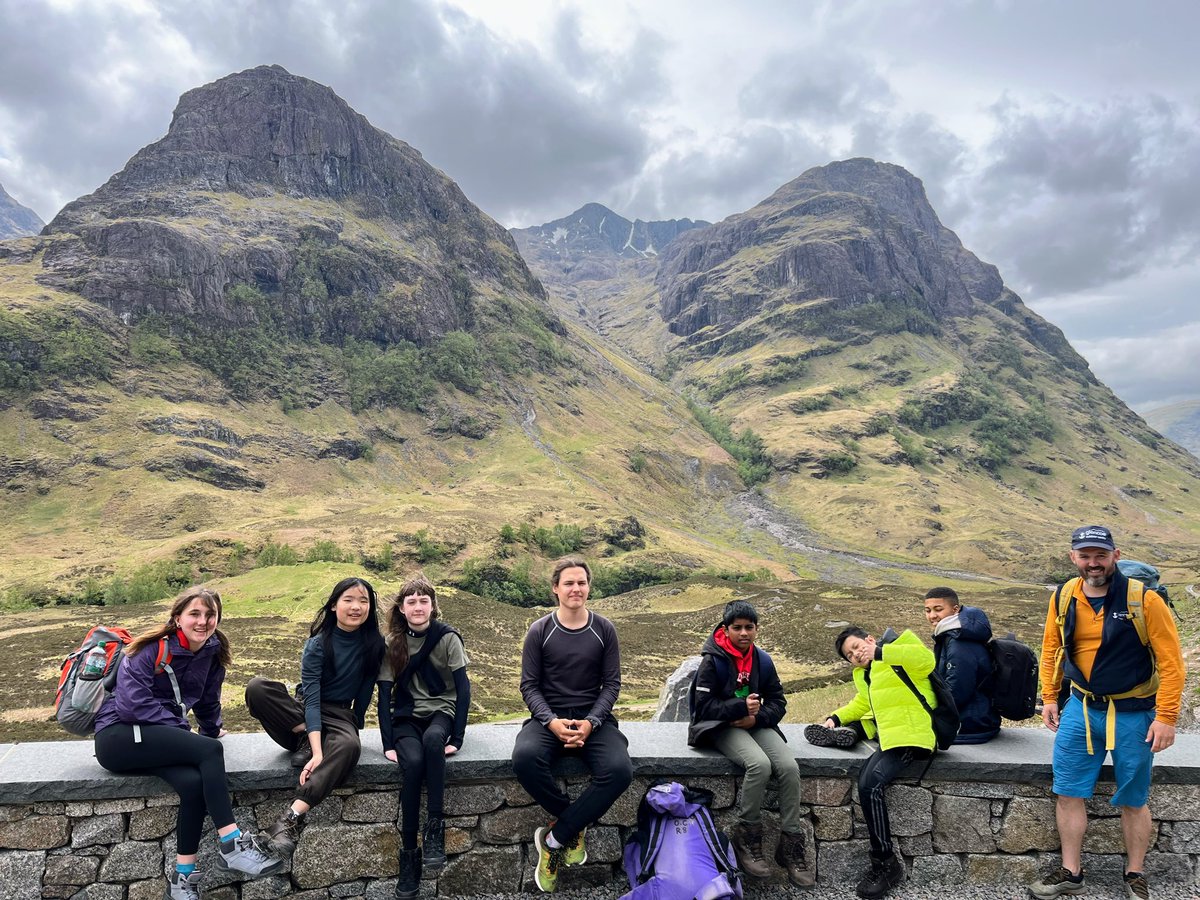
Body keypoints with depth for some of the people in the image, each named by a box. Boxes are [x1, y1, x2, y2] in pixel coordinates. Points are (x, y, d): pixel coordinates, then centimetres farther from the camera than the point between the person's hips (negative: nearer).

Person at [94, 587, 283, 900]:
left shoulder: (212, 653, 3)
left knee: (194, 783, -28)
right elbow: (134, 704, -23)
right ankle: (231, 845, -26)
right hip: (118, 736, -6)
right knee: (210, 751, -29)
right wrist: (184, 732, -19)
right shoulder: (151, 649, -15)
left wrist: (211, 731, 31)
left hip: (160, 739, 6)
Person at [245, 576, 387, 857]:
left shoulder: (374, 644, -3)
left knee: (348, 746, -39)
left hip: (339, 718, 0)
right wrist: (317, 752, -32)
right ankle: (305, 741, -20)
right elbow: (311, 699, -20)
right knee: (256, 688, -28)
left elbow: (367, 689, 6)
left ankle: (292, 818, -45)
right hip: (302, 717, 0)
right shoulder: (317, 645, -10)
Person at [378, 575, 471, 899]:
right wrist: (388, 744, -16)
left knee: (432, 739, -36)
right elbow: (384, 694, -6)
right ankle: (409, 853, -19)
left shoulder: (447, 637, -9)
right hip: (406, 717, 1)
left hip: (440, 711, -1)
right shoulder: (392, 642, -4)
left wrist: (457, 738, -20)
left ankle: (435, 828, -27)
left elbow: (463, 688, -12)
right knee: (413, 762, -29)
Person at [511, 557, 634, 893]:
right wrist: (551, 721, -18)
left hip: (593, 718, 1)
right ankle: (572, 824, -7)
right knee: (525, 758, -34)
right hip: (549, 717, 0)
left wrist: (591, 723, -15)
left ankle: (553, 839, -12)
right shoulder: (539, 631, -1)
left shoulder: (604, 630, 1)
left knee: (619, 770, -29)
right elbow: (529, 685, 0)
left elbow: (612, 684, 2)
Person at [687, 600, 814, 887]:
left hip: (756, 724, 5)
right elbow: (704, 706, -12)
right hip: (722, 727, -5)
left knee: (790, 767, -22)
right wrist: (741, 707, -21)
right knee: (760, 764, -32)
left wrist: (757, 717, -12)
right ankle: (747, 839, -14)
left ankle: (790, 845, -10)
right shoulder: (712, 661, -9)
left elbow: (778, 702, 8)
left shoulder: (763, 660, 5)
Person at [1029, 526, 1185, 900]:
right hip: (1081, 709, 3)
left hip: (1133, 714, -3)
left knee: (1133, 800, 10)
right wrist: (1049, 697, 10)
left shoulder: (1144, 599, -14)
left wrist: (1166, 717, -13)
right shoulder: (1063, 598, -3)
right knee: (1069, 792, 6)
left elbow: (1170, 660, -11)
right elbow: (1051, 648, 11)